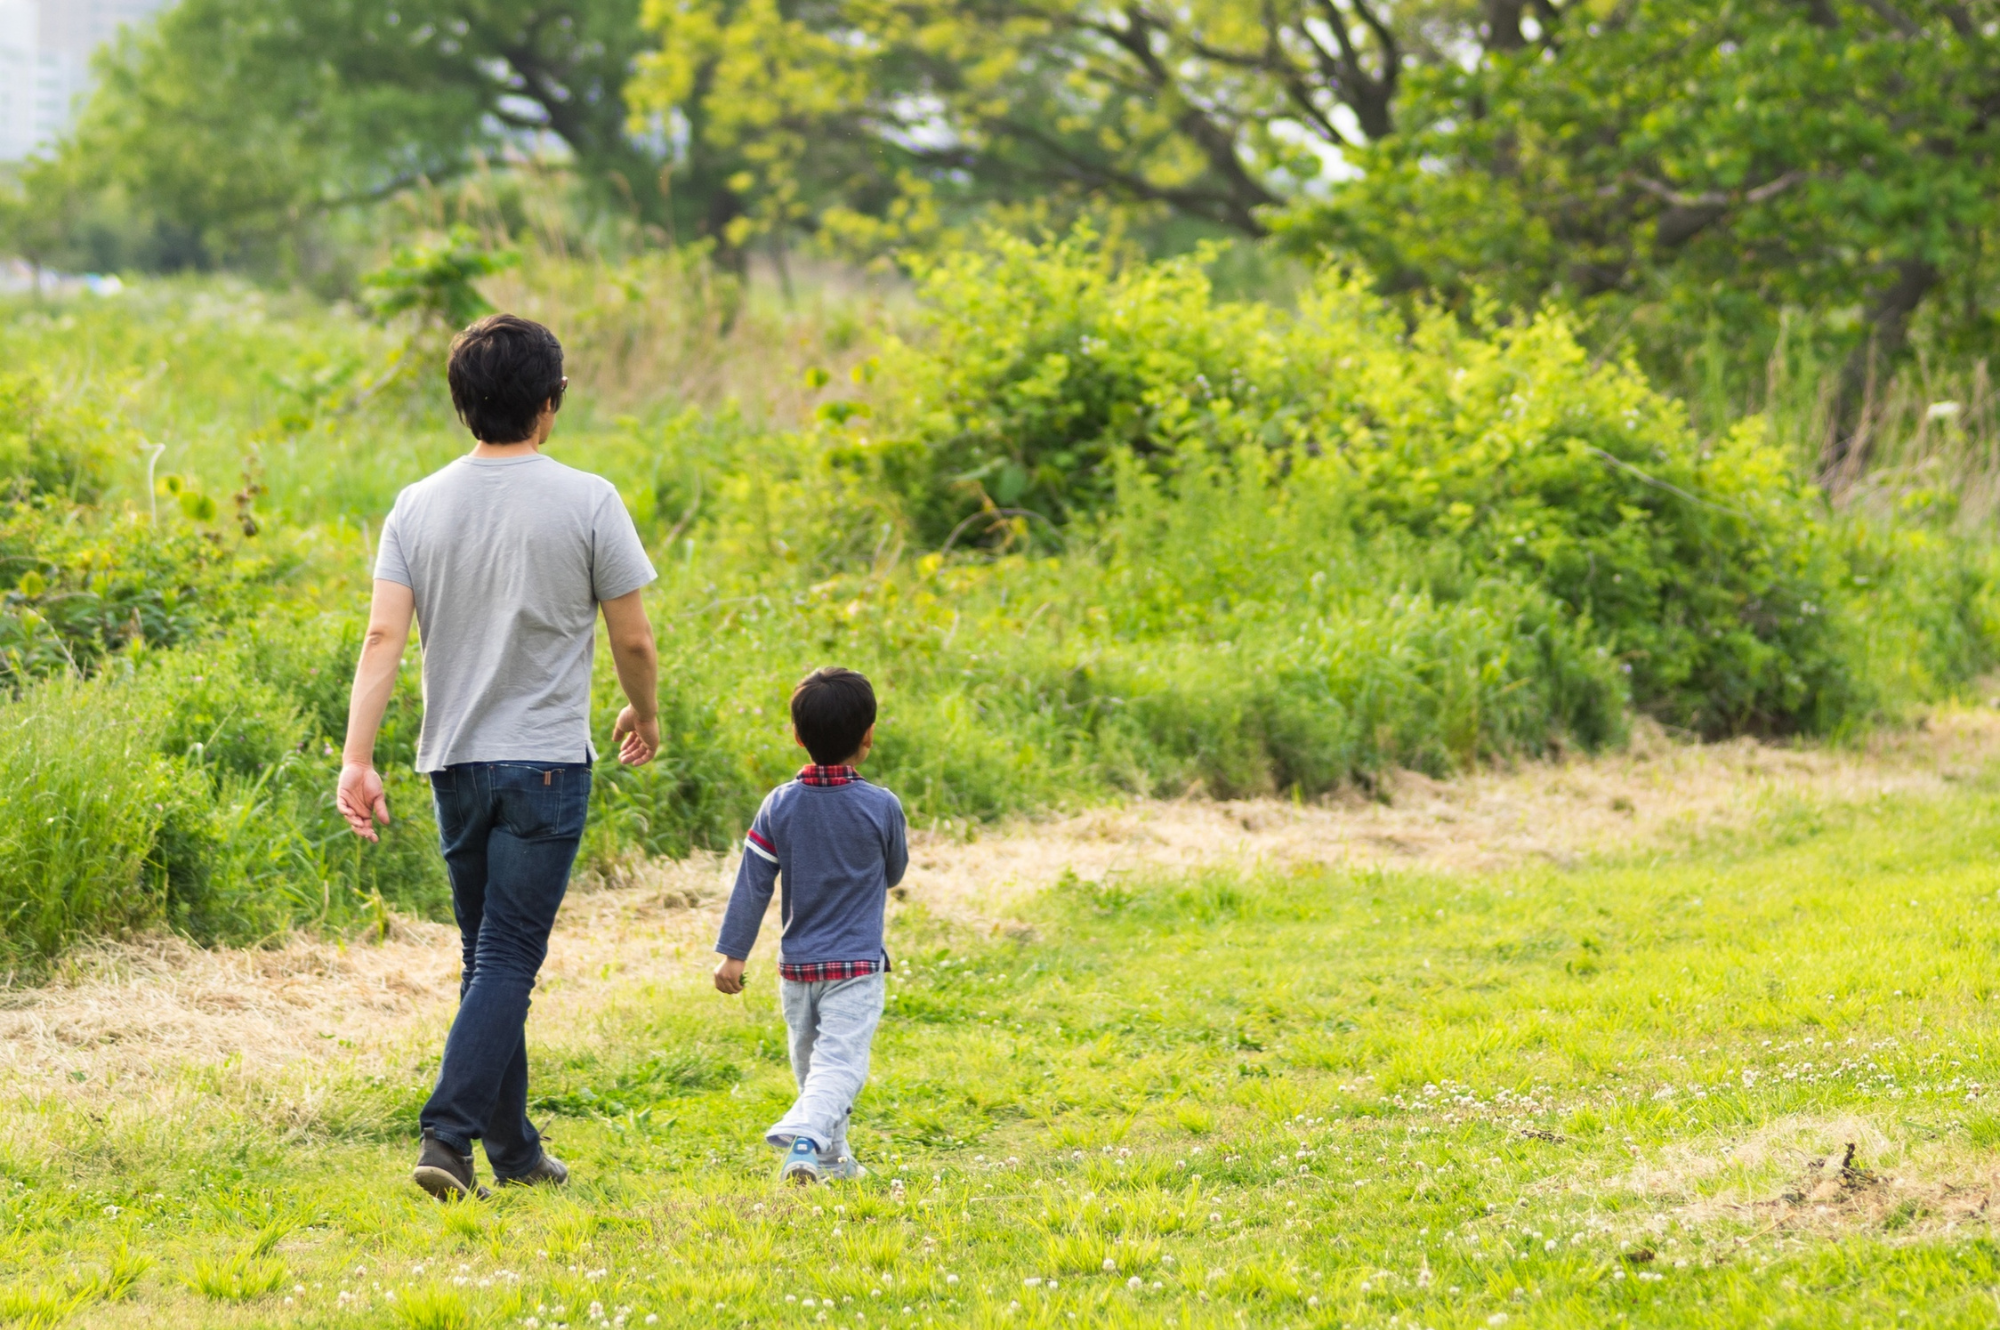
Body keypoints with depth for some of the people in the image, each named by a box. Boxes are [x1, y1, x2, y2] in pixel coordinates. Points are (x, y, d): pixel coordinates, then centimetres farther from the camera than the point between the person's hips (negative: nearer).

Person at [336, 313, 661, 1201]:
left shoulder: (419, 506, 1)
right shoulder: (585, 502, -8)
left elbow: (383, 637, -7)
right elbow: (633, 639, -3)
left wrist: (357, 759, -9)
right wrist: (645, 715, 16)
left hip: (454, 763, 4)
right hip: (546, 762, -4)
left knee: (491, 957, 15)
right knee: (507, 961, -5)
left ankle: (514, 1149, 20)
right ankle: (448, 1137, -18)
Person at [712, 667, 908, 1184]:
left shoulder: (779, 806, -3)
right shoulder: (881, 807, -9)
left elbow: (753, 885, -2)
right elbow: (894, 873, 8)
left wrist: (733, 954, 4)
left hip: (797, 965, 3)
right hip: (856, 966, -3)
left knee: (810, 1062, 19)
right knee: (839, 1064, -10)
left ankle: (831, 1156, 26)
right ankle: (806, 1140, -32)